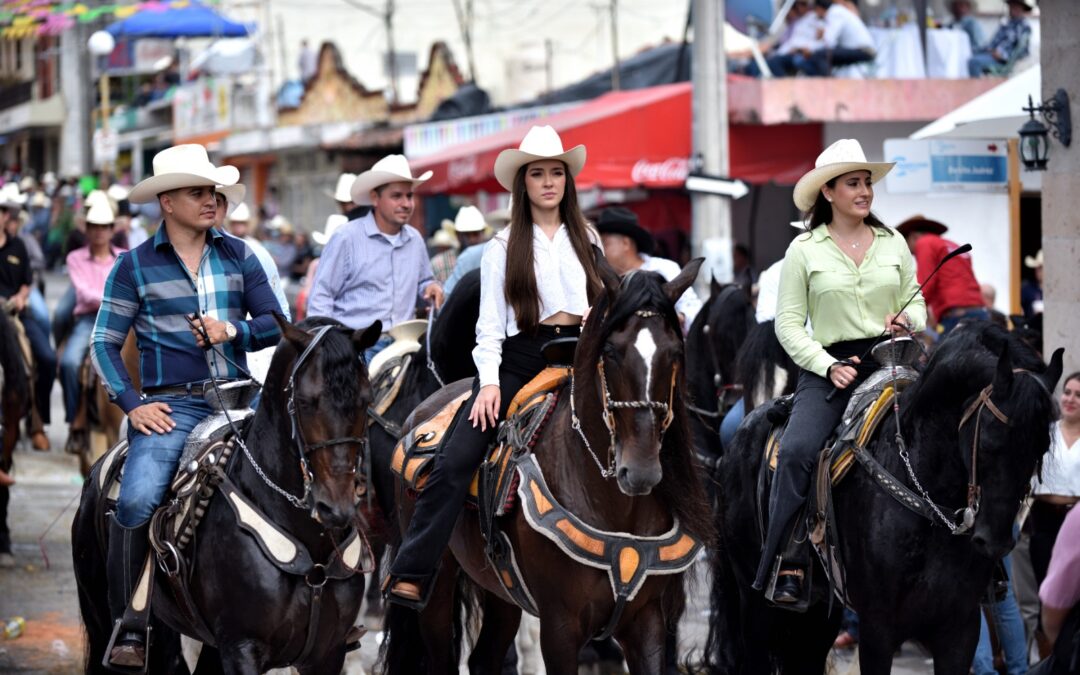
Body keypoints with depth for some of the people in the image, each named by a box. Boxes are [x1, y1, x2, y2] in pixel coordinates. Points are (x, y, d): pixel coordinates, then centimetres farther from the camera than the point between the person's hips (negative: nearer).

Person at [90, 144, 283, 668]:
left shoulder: (238, 256, 12)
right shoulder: (135, 266, 5)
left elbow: (276, 324, 12)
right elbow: (104, 343, 5)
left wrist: (234, 330, -9)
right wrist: (132, 404, -7)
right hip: (170, 406, -3)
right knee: (137, 502, -27)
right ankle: (128, 626, -12)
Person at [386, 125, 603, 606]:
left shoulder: (587, 239, 15)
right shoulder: (505, 247, 10)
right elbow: (491, 323, 4)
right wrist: (489, 382, -8)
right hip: (520, 356, -2)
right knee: (457, 458, -16)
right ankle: (410, 575, -16)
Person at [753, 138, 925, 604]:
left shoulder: (893, 243, 13)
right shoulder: (804, 250, 4)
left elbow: (917, 302, 21)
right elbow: (788, 324, 2)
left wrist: (909, 320, -4)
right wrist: (828, 367, -11)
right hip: (829, 366, -3)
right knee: (796, 450, -26)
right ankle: (788, 566, -23)